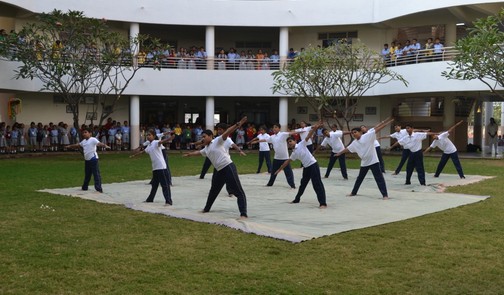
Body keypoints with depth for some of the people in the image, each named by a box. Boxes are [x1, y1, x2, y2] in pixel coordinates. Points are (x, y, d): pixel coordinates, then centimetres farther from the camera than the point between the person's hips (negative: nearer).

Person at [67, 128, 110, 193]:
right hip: (86, 160, 8)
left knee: (96, 174, -7)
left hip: (93, 159, -8)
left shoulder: (93, 140, -10)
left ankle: (99, 188, -8)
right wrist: (70, 146, 40)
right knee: (87, 174, 19)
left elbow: (99, 143, -26)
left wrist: (105, 145, -45)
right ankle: (84, 187, 31)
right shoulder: (84, 141, 16)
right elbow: (77, 145, 32)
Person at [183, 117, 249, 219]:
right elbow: (198, 152, 41)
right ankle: (206, 209, 47)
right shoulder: (206, 149, 20)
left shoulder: (217, 141, -3)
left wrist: (238, 124, -29)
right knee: (213, 191, 27)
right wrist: (189, 154, 57)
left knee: (238, 192, -11)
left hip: (228, 167, -9)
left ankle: (243, 214, -15)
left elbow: (226, 133, -17)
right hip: (219, 171, 9)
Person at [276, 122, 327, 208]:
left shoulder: (301, 144, -5)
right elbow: (287, 162, 22)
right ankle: (297, 199, 40)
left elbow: (308, 136, -16)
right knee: (303, 184, 22)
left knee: (317, 184, -12)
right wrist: (280, 169, 26)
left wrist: (314, 129, -31)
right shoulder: (294, 153, 11)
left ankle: (323, 203, -14)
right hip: (306, 168, 8)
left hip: (313, 165, -7)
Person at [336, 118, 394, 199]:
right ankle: (354, 192, 36)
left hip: (373, 161, -6)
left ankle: (385, 195, -5)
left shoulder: (367, 136, -10)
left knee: (379, 178, -7)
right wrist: (340, 153, 32)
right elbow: (347, 149, 22)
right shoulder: (354, 143, 7)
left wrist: (386, 122, -22)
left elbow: (377, 128, -16)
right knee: (360, 178, 21)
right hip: (364, 163, 6)